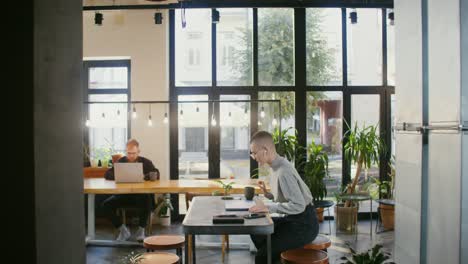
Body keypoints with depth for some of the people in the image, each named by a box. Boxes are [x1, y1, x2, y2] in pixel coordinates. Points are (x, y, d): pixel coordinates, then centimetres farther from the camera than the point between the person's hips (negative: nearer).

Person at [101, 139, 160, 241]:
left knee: (147, 201, -35)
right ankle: (123, 230, -1)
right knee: (106, 204, -21)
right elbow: (107, 174, 4)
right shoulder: (121, 161, 13)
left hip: (141, 195, -2)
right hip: (122, 195, 3)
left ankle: (141, 230, -9)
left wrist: (144, 176, -27)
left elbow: (156, 174, -7)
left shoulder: (146, 162, 8)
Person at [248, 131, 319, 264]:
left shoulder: (283, 171, -23)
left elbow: (298, 205, -27)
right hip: (293, 219, 9)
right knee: (256, 232, 19)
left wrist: (269, 207, -26)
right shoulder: (277, 166, 5)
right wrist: (268, 194, 0)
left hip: (304, 225, -9)